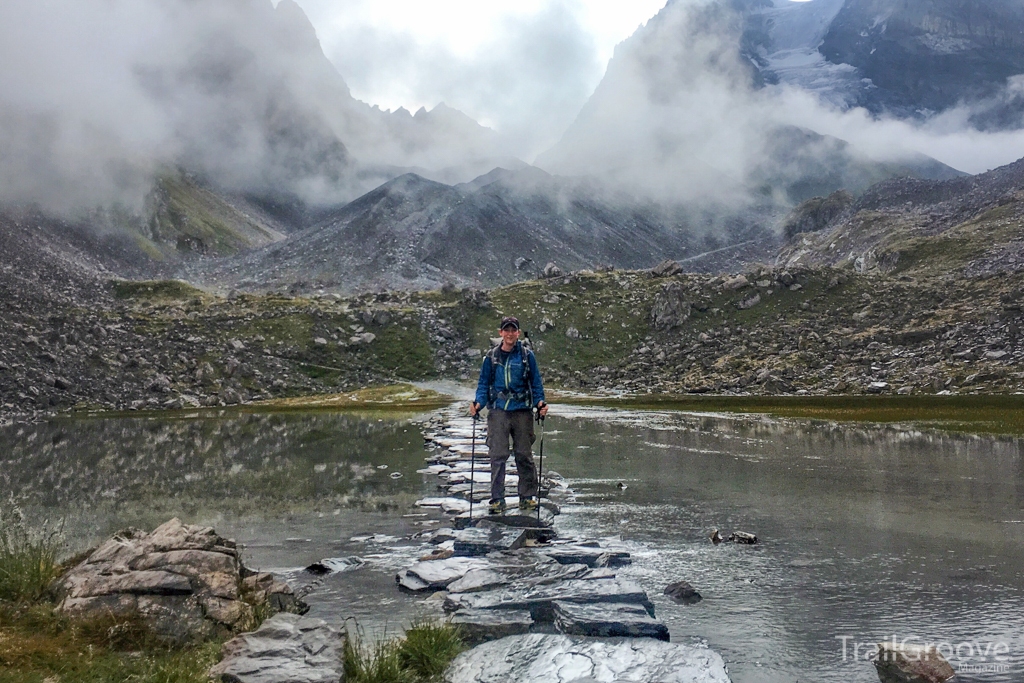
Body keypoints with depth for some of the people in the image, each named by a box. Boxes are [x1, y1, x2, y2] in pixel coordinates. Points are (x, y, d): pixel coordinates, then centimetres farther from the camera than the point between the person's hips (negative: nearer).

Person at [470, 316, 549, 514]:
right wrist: (478, 403, -5)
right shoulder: (491, 357, 8)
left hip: (522, 411, 0)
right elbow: (484, 384, 11)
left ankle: (528, 496, 15)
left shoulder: (527, 355, 6)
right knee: (497, 456, -4)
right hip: (498, 411, 0)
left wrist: (540, 402, -7)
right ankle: (497, 499, 2)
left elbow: (536, 382, 9)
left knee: (524, 455, 4)